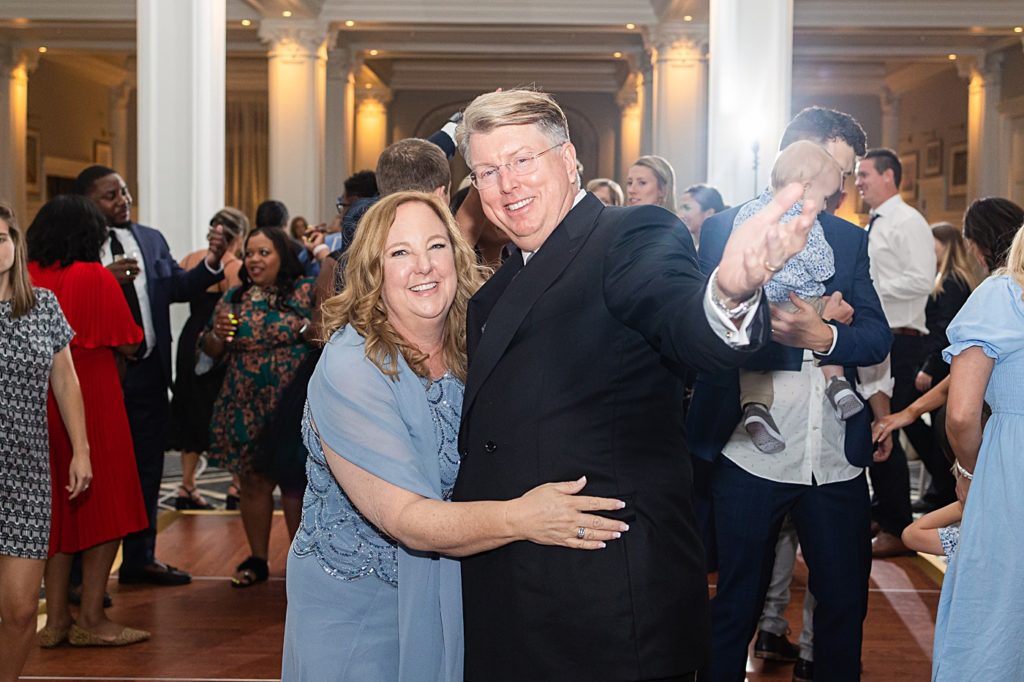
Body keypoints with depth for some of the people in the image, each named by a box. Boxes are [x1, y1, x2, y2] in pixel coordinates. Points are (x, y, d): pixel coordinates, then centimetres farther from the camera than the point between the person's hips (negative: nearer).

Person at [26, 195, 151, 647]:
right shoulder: (95, 277, -11)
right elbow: (128, 345, -8)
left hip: (38, 405, 5)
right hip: (93, 404, -5)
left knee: (57, 507, 14)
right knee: (103, 504, 5)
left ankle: (56, 617, 18)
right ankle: (91, 618, 5)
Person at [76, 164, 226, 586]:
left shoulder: (151, 240, 9)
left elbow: (177, 287, 1)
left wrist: (210, 264, -13)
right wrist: (103, 279, -28)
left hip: (148, 370, 6)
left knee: (146, 468, 14)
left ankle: (140, 558, 28)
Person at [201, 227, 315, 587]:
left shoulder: (305, 292, -1)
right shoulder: (234, 298, 10)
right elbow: (211, 352, 14)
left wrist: (310, 329, -25)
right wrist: (217, 334, -7)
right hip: (245, 407, 4)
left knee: (295, 481, 1)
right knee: (253, 482, 9)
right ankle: (257, 559, 20)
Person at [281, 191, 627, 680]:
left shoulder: (470, 351, -4)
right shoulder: (348, 368, -22)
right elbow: (405, 519, -28)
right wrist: (518, 519, -42)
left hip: (448, 606, 5)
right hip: (355, 616, -5)